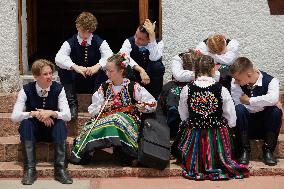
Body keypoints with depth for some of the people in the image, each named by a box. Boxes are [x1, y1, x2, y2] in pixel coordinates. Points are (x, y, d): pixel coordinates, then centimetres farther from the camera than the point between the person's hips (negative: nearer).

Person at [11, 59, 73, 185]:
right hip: (32, 131, 0)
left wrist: (51, 113, -34)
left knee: (60, 123, -30)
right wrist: (35, 114, -31)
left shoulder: (58, 89, -9)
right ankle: (30, 169, -32)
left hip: (52, 129, 0)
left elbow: (67, 115, -17)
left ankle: (60, 168, -32)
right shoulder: (26, 90, -10)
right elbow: (14, 116, -19)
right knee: (26, 122, -30)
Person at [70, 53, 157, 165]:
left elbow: (152, 104, 3)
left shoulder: (132, 87, 3)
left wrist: (137, 107, -10)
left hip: (128, 119, -3)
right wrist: (102, 107, -7)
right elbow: (92, 110, 11)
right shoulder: (104, 87, 13)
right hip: (106, 118, 3)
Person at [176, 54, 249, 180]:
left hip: (193, 136, 1)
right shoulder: (222, 90, -13)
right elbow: (232, 122, -6)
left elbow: (183, 117, 2)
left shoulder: (186, 90, -9)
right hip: (218, 137, -1)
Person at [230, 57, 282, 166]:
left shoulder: (270, 81, -16)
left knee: (276, 110, -30)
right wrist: (265, 104, -24)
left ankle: (268, 150, -15)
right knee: (239, 109, -29)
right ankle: (245, 150, -18)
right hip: (246, 126, 1)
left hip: (265, 126, 0)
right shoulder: (235, 83, -12)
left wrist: (249, 100, -29)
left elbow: (273, 99, -37)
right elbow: (238, 105, -22)